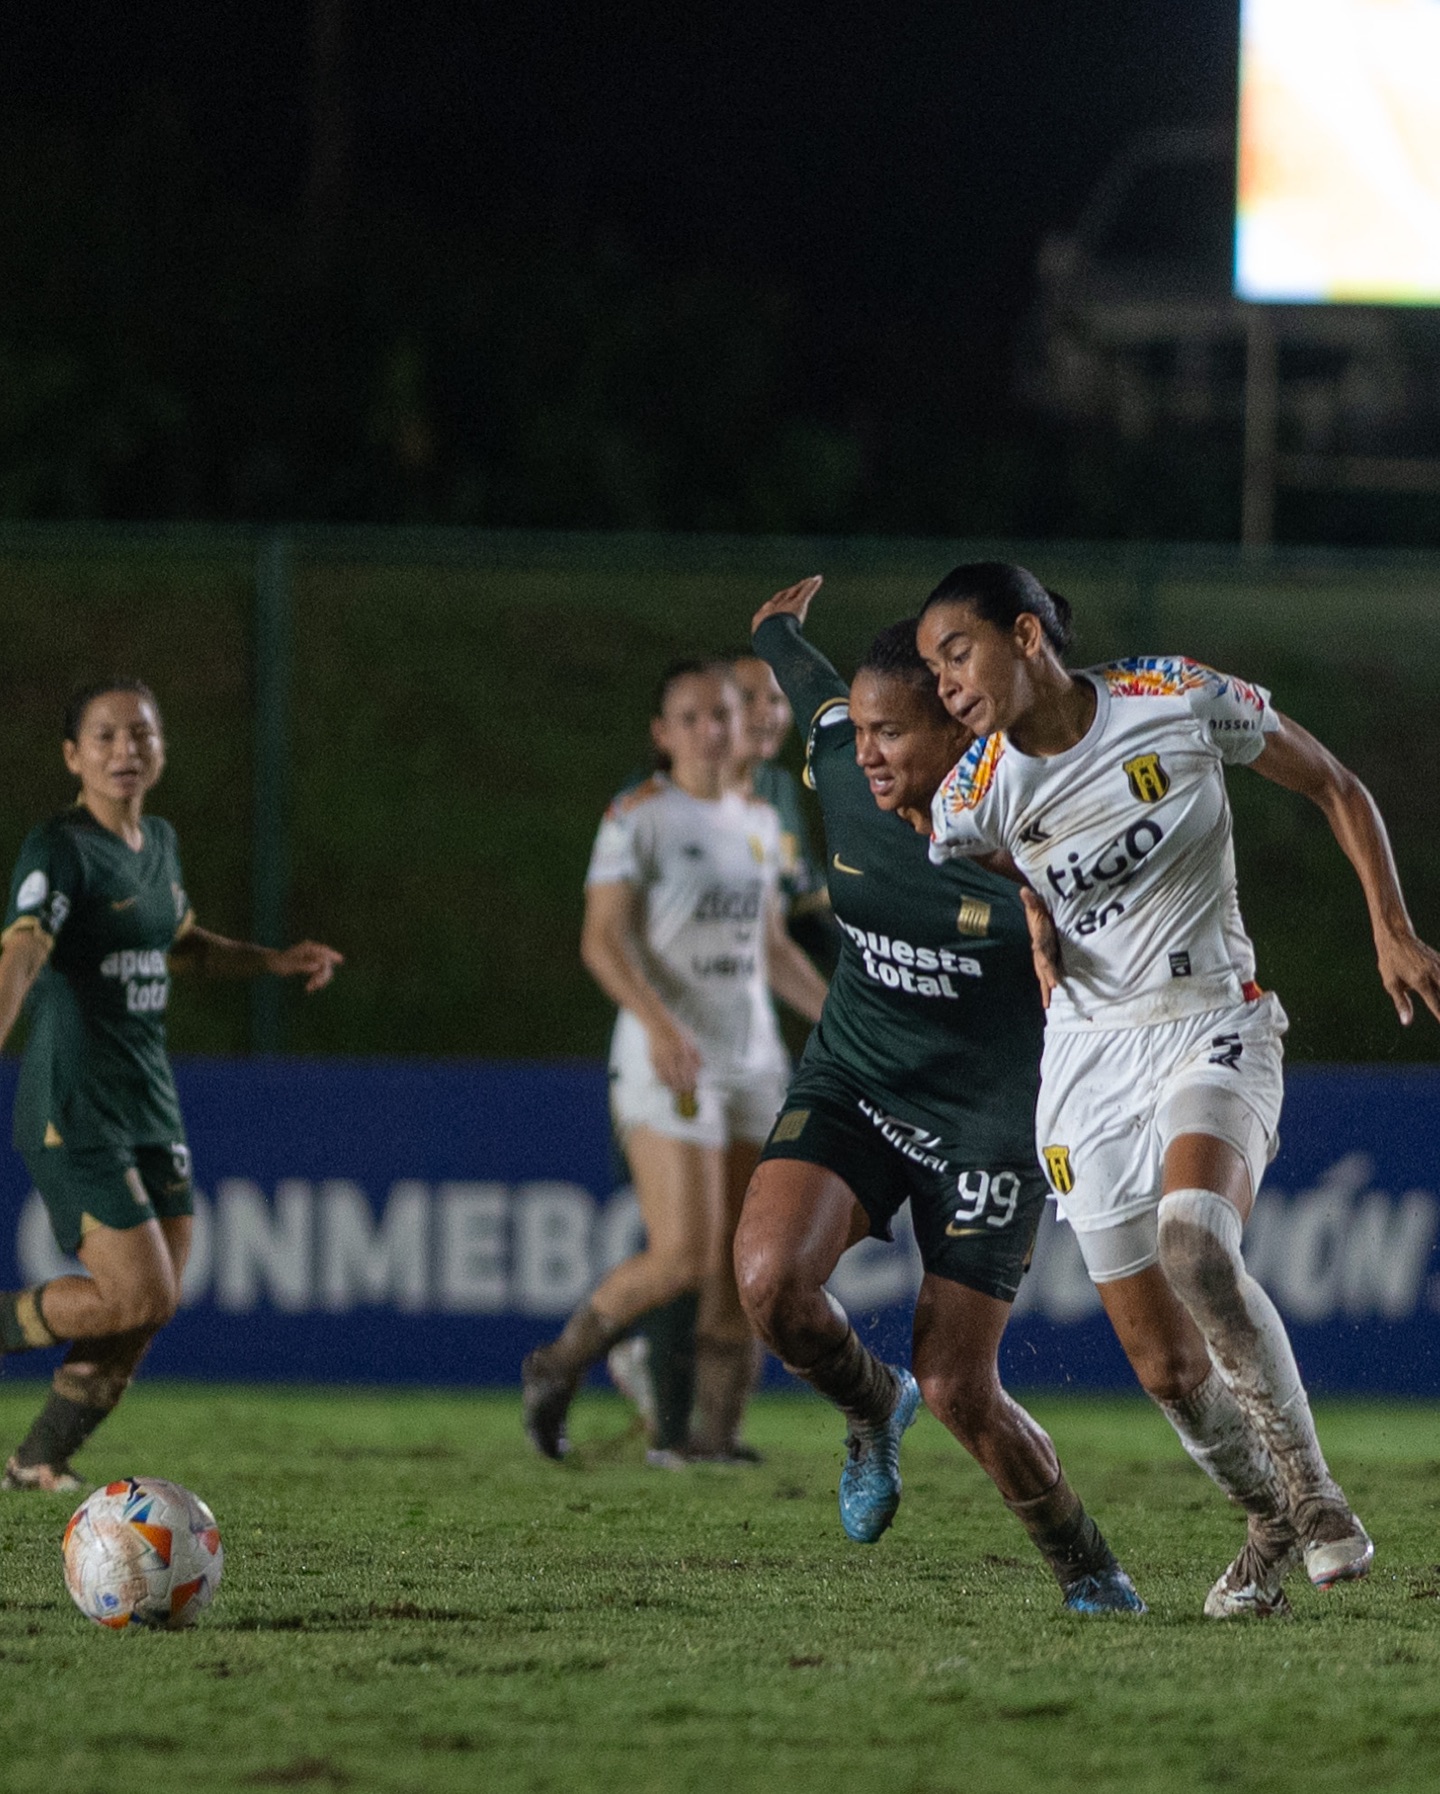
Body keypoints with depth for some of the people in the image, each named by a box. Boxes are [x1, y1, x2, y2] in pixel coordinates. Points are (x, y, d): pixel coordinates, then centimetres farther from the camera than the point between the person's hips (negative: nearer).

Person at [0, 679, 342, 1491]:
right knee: (138, 1296, -16)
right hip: (75, 1110, -8)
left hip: (150, 1103, 8)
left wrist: (273, 961, 22)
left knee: (149, 1308, 6)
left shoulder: (159, 843, 11)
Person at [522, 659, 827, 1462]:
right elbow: (602, 939, -14)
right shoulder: (640, 817, -7)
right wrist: (659, 1023, -29)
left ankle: (719, 1435, 6)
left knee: (745, 1264, 1)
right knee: (684, 1258, -15)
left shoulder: (760, 820, 14)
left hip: (754, 1058, 6)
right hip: (669, 1061, -6)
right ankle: (558, 1367, 6)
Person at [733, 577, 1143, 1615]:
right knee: (771, 1280, -24)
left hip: (986, 1124, -4)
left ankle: (1087, 1569, 21)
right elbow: (821, 696, 17)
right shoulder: (844, 778, -7)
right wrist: (778, 630, 36)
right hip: (853, 1088, 4)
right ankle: (871, 1406, 10)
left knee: (959, 1394, -6)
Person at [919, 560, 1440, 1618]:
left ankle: (1315, 1492, -17)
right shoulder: (975, 797, -7)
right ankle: (1275, 1524, 25)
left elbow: (1335, 788, 2)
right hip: (1091, 1056, 3)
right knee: (1167, 1367, -3)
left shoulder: (1184, 702, -11)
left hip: (1214, 1026, -3)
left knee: (1193, 1243, -32)